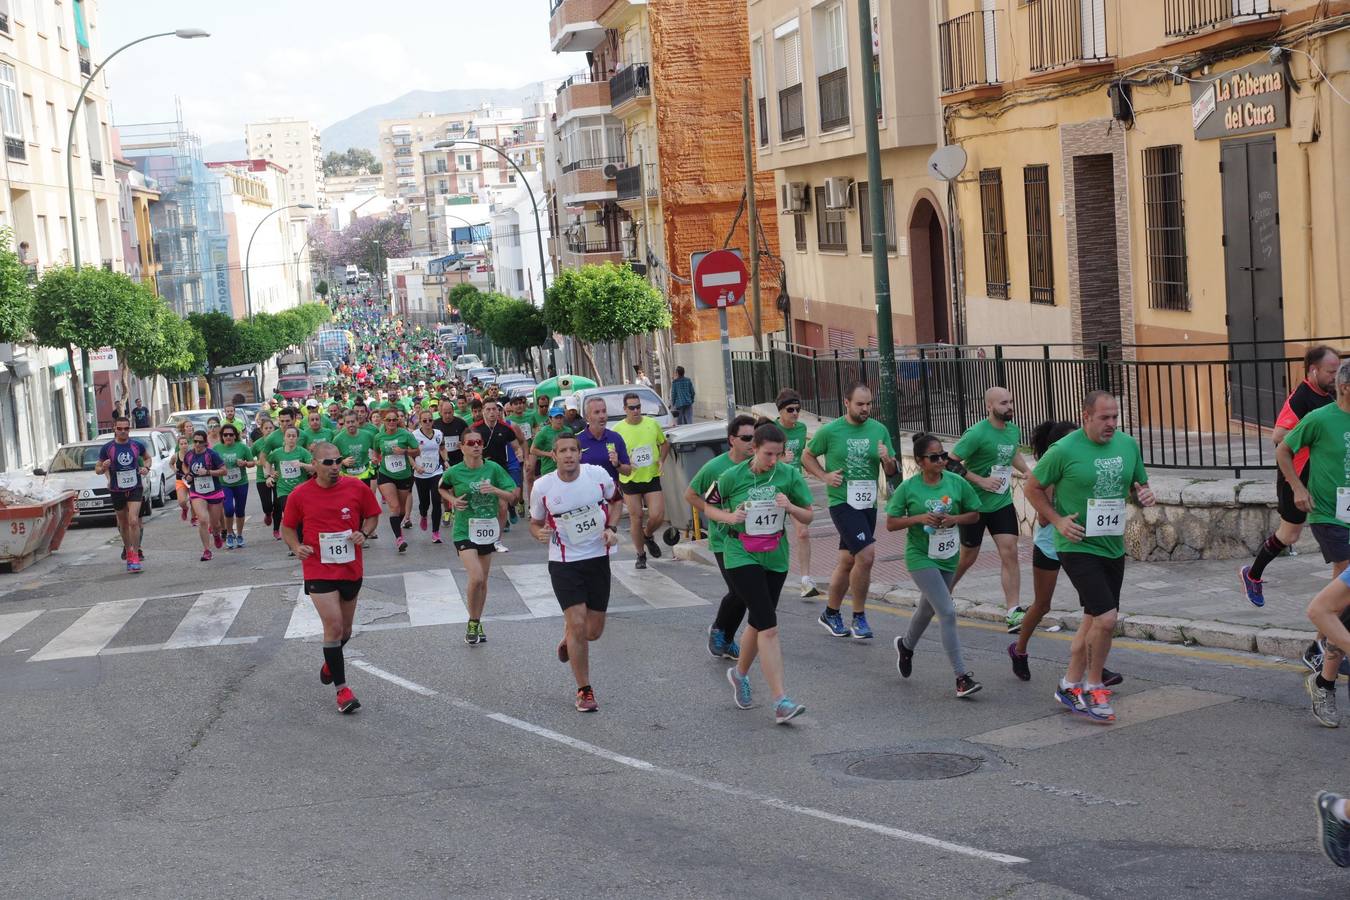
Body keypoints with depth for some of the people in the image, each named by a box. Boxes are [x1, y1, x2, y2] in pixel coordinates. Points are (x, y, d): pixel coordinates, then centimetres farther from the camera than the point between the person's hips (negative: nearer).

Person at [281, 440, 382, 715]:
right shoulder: (300, 495, -8)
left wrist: (364, 533, -11)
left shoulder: (357, 488, -5)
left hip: (351, 569, 3)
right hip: (319, 571, -3)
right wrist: (297, 548, -11)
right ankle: (342, 688, -4)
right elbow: (287, 527, 7)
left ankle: (330, 662, 49)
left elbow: (372, 516, 9)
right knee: (333, 626, -13)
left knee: (345, 630, 16)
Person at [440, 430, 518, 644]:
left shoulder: (493, 468, -5)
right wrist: (453, 500, -4)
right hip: (465, 531, -3)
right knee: (476, 577, -18)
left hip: (488, 530, 3)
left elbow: (511, 495, -2)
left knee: (483, 581, 13)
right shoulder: (454, 472, -7)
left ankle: (477, 623, 30)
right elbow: (442, 488, 15)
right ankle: (472, 622, 2)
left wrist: (495, 490, -20)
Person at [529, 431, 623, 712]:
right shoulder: (542, 487, -10)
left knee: (593, 631, 8)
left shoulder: (598, 475, -8)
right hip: (564, 562, -2)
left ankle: (568, 638, 46)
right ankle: (584, 690, 3)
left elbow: (615, 500, 12)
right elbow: (535, 522, 6)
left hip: (598, 558, 2)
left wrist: (611, 528, -4)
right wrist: (540, 533, -17)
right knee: (578, 624, -13)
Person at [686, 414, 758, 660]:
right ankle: (718, 629, 13)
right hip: (724, 540, -4)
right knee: (739, 592, -14)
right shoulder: (715, 467, -11)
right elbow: (690, 495, 1)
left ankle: (726, 640, 27)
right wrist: (712, 514, -7)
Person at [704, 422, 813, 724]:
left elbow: (808, 516, 5)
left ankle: (740, 674, 45)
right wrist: (729, 517, -13)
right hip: (741, 557, -4)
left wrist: (790, 507, -16)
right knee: (769, 625, -15)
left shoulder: (789, 475, -2)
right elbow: (710, 507, 8)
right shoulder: (733, 476, -7)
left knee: (758, 623, 16)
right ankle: (781, 701, -18)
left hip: (775, 558, 4)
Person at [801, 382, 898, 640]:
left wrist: (887, 460, -14)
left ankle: (831, 614, 31)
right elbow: (807, 456, 8)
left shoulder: (879, 430, 4)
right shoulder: (830, 431, -6)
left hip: (868, 504, 5)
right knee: (866, 554, -18)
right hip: (842, 502, -5)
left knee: (847, 561, 14)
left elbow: (892, 472, 8)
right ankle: (859, 617, -4)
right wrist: (825, 476, -7)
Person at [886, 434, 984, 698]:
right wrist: (919, 518, -20)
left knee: (928, 608, 24)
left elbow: (974, 515, 6)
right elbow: (891, 524, -6)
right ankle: (962, 676, -13)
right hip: (921, 557, -5)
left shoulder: (956, 482, -4)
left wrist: (954, 519, -14)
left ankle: (906, 645, 54)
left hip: (948, 557, 5)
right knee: (947, 612, -15)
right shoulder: (908, 488, -11)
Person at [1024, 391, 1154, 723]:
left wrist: (1145, 494, -7)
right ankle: (1094, 687, 2)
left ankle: (1070, 686, 29)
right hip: (1078, 546, -7)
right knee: (1106, 618, -17)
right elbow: (1033, 487, -2)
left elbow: (1139, 485, 17)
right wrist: (1057, 521, -11)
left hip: (1114, 547, 7)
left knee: (1094, 620, 14)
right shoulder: (1065, 450, -13)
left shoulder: (1128, 445, 4)